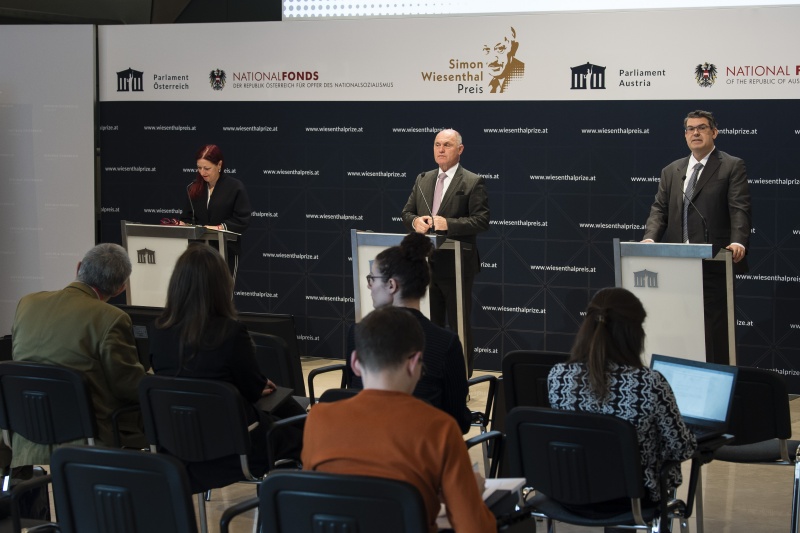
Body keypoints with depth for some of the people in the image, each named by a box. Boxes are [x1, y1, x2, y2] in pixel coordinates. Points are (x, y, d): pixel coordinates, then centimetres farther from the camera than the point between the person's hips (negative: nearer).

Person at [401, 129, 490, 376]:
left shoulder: (473, 183, -5)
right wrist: (415, 221, -8)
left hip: (456, 265, -6)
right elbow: (407, 212, 15)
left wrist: (448, 223, -23)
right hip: (426, 263, 6)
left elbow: (481, 221, -12)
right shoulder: (422, 180, 14)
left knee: (459, 326, 1)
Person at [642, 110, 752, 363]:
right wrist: (650, 237, -7)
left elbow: (739, 209, -8)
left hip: (713, 262, -5)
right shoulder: (671, 171, 18)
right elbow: (660, 208, 12)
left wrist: (738, 242, -25)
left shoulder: (732, 167, 2)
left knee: (715, 325, -3)